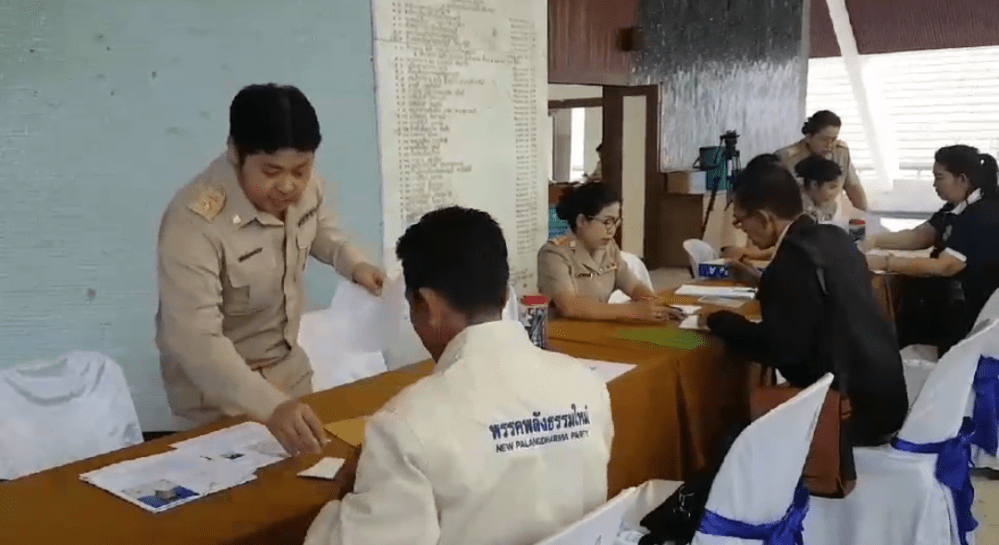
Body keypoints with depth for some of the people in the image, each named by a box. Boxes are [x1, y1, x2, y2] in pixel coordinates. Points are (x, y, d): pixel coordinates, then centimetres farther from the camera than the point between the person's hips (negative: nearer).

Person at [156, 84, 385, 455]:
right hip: (217, 390, -6)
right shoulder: (194, 222, -33)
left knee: (307, 461, 20)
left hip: (288, 367, 6)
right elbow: (194, 339, -39)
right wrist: (269, 406, -51)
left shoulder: (304, 186, -14)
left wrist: (353, 263, -7)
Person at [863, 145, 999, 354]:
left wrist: (884, 262, -26)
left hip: (975, 310, -8)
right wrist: (875, 240, -8)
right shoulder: (958, 207, 6)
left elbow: (943, 267, -26)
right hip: (952, 294, 8)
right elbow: (919, 236, 7)